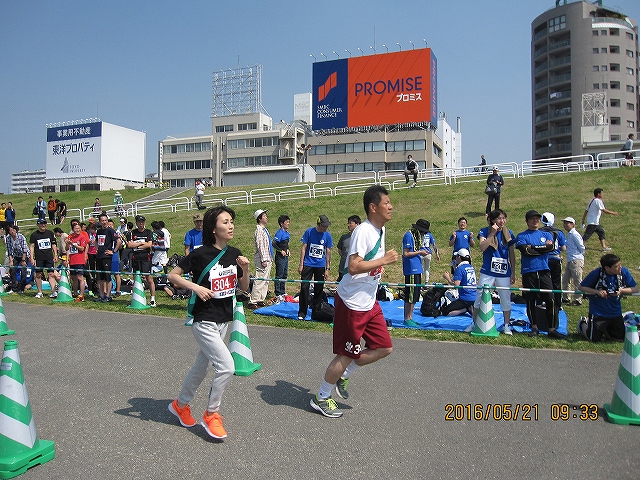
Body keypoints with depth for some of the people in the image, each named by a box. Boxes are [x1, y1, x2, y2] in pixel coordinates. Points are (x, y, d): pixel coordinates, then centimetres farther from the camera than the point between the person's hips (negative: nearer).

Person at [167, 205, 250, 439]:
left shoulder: (235, 254, 2)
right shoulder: (201, 254, -15)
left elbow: (244, 288, 8)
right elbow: (173, 275, -7)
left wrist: (245, 269, -9)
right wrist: (195, 287, -20)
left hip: (224, 320, 7)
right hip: (204, 321, -7)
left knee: (201, 367, 20)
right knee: (226, 366, -14)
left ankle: (180, 405, 43)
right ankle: (211, 414, 8)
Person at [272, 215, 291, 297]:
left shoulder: (287, 233, 10)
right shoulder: (280, 233, -16)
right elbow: (273, 243, -23)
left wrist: (287, 249, 7)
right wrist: (281, 251, -19)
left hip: (286, 256, 9)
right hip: (280, 257, -9)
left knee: (285, 275, 15)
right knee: (279, 275, -1)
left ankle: (283, 292, 26)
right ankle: (278, 293, 7)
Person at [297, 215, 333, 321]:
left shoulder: (328, 235, 0)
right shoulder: (309, 232, -5)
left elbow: (328, 252, 5)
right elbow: (303, 248, -1)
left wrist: (327, 269, 3)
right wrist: (301, 264, -4)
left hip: (320, 266, 2)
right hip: (308, 264, -2)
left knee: (319, 289, 7)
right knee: (304, 287, -6)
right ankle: (302, 312, 3)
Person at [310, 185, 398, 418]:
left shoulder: (381, 229, 9)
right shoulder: (363, 231, -21)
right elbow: (353, 267, -29)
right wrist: (384, 260, -24)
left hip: (369, 302, 9)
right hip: (352, 302, -9)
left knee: (384, 347, 10)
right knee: (347, 354, 2)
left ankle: (343, 375, 27)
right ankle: (321, 398, 22)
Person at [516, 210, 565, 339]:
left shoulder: (546, 234, 15)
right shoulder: (522, 236, 6)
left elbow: (551, 247, -5)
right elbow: (526, 250, -11)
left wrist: (533, 247, -6)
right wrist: (543, 248, -3)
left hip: (544, 271, 2)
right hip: (528, 272, -2)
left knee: (550, 300, -3)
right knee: (530, 301, 5)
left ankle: (552, 329, 4)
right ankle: (534, 327, 18)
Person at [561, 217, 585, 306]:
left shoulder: (574, 234, -13)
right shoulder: (569, 234, 15)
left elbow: (582, 248, -11)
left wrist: (580, 256, 3)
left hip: (576, 260, -10)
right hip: (570, 261, 10)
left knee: (577, 281, -2)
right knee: (565, 280, 15)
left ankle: (578, 300, 4)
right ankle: (565, 298, 24)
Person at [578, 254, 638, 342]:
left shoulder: (623, 272, -12)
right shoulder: (596, 273, -20)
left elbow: (635, 289, -3)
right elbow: (581, 287, -10)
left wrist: (622, 290, -22)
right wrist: (597, 291, -24)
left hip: (616, 312, 4)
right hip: (598, 312, -4)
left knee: (620, 338, 10)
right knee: (594, 339, 2)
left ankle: (604, 329, 37)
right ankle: (583, 324, 33)